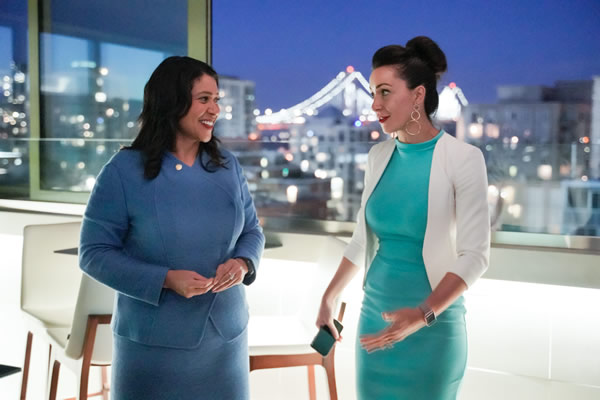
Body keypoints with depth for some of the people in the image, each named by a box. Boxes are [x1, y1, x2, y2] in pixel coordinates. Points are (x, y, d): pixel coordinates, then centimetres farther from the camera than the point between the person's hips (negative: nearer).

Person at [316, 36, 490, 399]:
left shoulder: (463, 158, -12)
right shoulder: (379, 155, 3)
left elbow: (474, 255, -15)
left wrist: (424, 315, -26)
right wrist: (330, 298, 11)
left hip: (433, 325, -5)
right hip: (375, 314, 5)